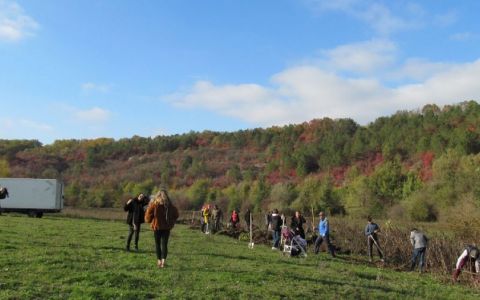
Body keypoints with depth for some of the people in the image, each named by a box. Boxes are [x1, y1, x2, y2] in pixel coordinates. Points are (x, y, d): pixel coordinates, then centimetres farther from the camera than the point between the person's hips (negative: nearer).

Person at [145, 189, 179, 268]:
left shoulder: (154, 205, -7)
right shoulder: (170, 205, 1)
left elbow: (148, 217, -6)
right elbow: (176, 215, 10)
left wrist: (151, 222, 14)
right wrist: (171, 223, 20)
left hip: (157, 227, -2)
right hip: (166, 227, 2)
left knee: (157, 244, 10)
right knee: (164, 244, 4)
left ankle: (159, 261, 12)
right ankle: (163, 261, -7)